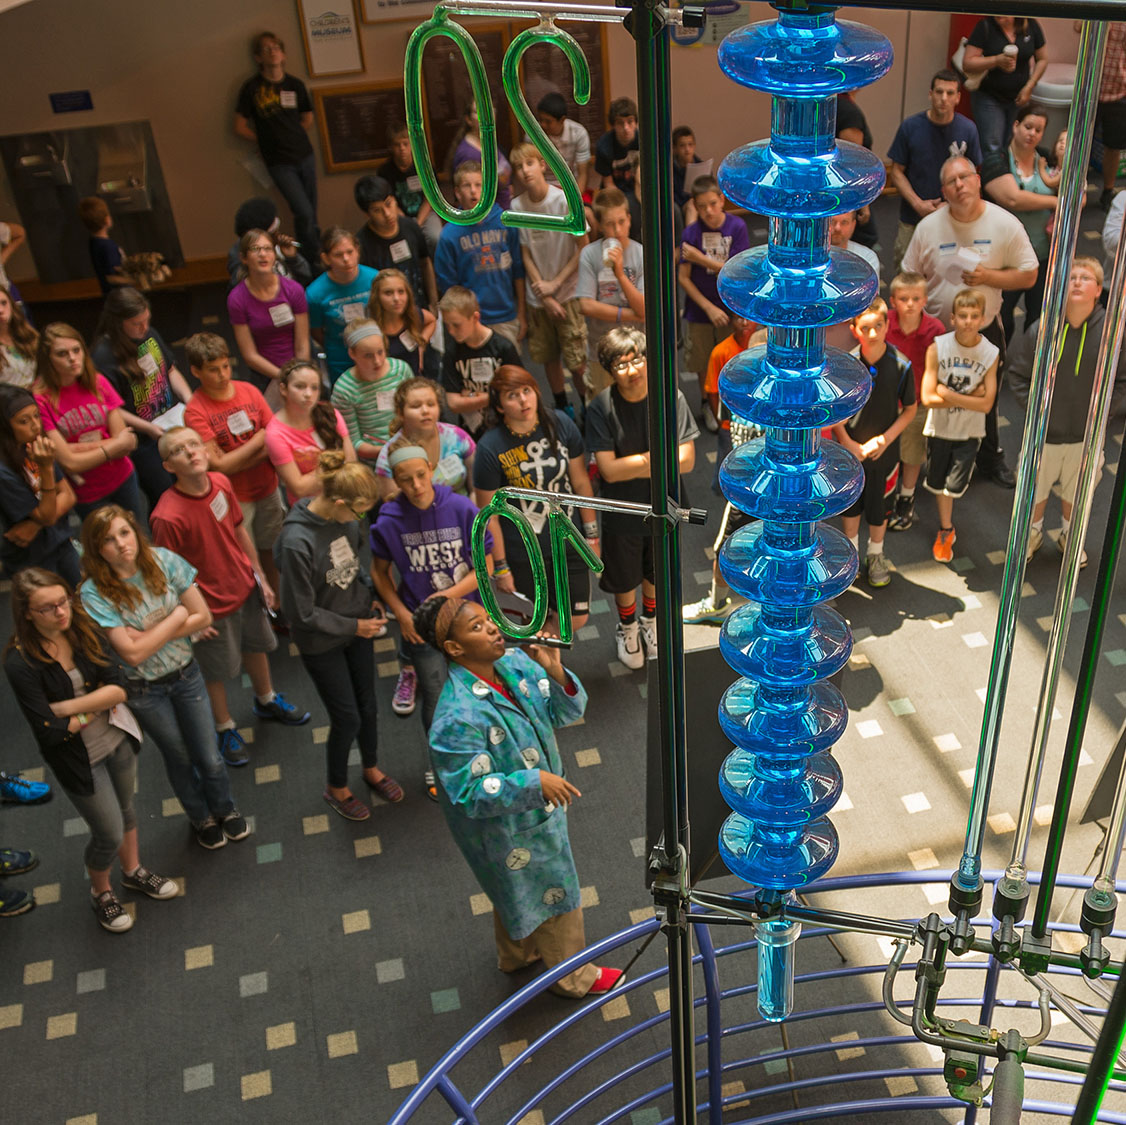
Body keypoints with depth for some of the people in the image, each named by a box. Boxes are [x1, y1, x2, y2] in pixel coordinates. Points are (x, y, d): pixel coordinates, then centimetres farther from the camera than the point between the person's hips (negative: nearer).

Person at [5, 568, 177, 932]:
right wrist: (95, 707, -14)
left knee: (124, 808, 25)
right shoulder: (21, 663, -26)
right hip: (79, 759, -4)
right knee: (109, 834, 9)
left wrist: (66, 706, -25)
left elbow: (118, 688, -19)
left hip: (118, 738, 5)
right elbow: (49, 731, -25)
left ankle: (133, 871, 52)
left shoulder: (85, 630, -13)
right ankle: (100, 892, 40)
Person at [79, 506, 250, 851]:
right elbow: (132, 653, -26)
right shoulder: (95, 593, -24)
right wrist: (177, 617, -19)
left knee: (209, 757, 11)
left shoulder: (163, 561, -16)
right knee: (179, 758, 19)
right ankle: (201, 819, 48)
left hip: (186, 674, 2)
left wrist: (150, 635, -21)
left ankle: (225, 809, 43)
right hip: (144, 690, -2)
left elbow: (203, 617, -12)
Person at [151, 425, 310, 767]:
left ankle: (267, 701, 56)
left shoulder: (220, 483, -12)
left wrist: (260, 578, 10)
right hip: (213, 604, -6)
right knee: (218, 670, 16)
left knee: (257, 646, 28)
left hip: (246, 588, 6)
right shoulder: (168, 516, -31)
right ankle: (225, 728, 43)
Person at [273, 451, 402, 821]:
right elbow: (301, 612, -24)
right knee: (347, 718, 8)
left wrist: (370, 597, -2)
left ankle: (371, 768, 48)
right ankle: (336, 787, 36)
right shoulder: (297, 542, -33)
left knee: (367, 705, 21)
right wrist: (354, 626, -17)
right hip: (322, 643, -6)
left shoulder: (344, 517, -12)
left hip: (358, 626, 6)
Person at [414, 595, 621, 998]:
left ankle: (515, 954, 60)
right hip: (509, 834, -7)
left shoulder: (515, 662, -14)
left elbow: (568, 711, -7)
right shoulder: (457, 718, -37)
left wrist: (556, 673, -27)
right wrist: (533, 781, -38)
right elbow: (470, 793, -31)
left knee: (515, 890, 32)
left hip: (537, 808, 7)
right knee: (552, 896, 17)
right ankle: (573, 977, 45)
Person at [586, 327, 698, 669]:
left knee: (656, 573, 25)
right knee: (625, 577, 21)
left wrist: (627, 466, -23)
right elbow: (609, 470, -24)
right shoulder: (601, 407, -21)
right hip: (622, 513, -1)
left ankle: (650, 620, 55)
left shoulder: (671, 398, -18)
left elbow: (686, 460, -20)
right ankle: (627, 627, 51)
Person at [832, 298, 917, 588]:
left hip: (883, 450, -1)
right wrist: (847, 442, -13)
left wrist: (885, 439, -14)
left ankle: (876, 556, 39)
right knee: (849, 504, 18)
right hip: (848, 449, 1)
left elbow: (910, 409, -5)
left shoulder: (900, 366, -16)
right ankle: (851, 551, 42)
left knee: (879, 506, 15)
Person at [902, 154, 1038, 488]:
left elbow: (1029, 275, -6)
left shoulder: (1006, 224, -11)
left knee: (986, 400, 18)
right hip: (936, 332, 0)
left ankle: (990, 457, 42)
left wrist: (988, 277, -21)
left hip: (985, 331, 0)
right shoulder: (928, 227, -10)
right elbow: (909, 279, -1)